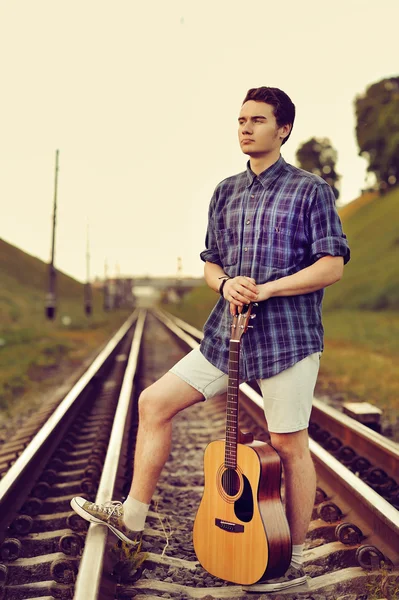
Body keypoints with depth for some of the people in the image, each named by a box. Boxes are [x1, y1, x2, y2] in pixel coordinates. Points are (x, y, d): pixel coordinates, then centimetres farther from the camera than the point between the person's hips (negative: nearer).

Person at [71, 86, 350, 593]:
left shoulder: (309, 190, -3)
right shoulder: (226, 193, 14)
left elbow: (332, 266, -9)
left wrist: (266, 289, -16)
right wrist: (225, 284, -6)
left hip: (287, 336, -6)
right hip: (227, 333, 6)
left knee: (288, 445, 2)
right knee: (154, 402, 3)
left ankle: (294, 563, 20)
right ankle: (132, 518, 16)